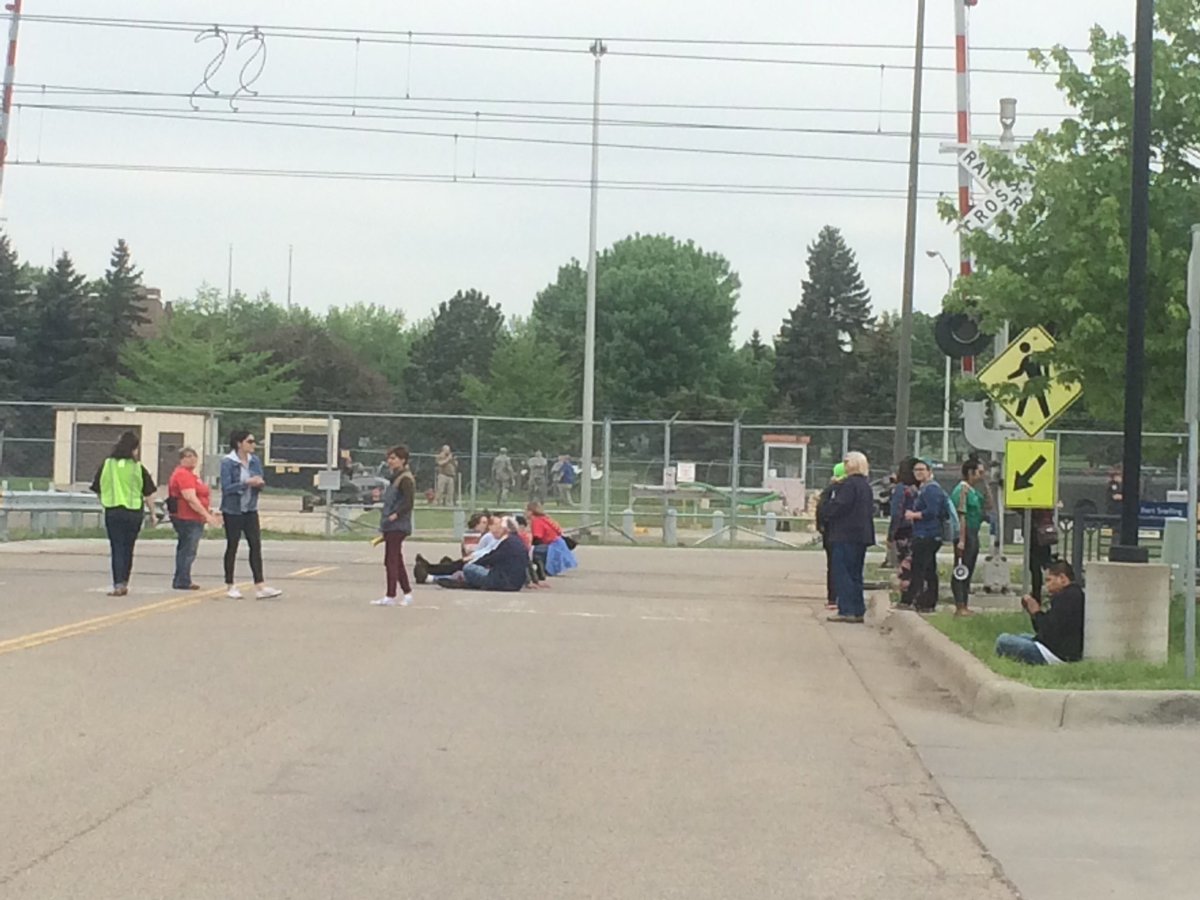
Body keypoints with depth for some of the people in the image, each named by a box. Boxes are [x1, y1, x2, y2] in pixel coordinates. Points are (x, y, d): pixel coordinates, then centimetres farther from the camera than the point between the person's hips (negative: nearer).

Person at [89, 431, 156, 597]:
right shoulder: (138, 468, -3)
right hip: (133, 512, 0)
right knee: (128, 549, 13)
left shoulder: (106, 465, -1)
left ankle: (118, 585, -9)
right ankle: (124, 583, 20)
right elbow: (148, 494, -1)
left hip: (112, 512, 0)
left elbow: (98, 490, 5)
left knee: (117, 549, 2)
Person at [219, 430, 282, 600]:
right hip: (233, 510, -5)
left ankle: (260, 587, -5)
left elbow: (260, 483, 12)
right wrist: (247, 483, -24)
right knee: (232, 546, 4)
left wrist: (260, 483, -12)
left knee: (256, 545, -3)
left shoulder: (255, 461, 6)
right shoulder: (227, 462, -11)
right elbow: (226, 487, -17)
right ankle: (230, 587, 14)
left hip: (250, 510, 5)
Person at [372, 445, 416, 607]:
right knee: (396, 560, 14)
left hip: (397, 526, -10)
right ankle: (407, 592, 20)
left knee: (391, 560, -8)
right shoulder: (396, 477, 16)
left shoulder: (405, 479, -13)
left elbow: (409, 502, -21)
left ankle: (390, 596, -5)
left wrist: (396, 514, -22)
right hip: (391, 526, 10)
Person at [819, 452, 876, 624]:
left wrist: (828, 510, -1)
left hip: (846, 535, -9)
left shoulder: (849, 484, -15)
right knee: (855, 574, 14)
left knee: (842, 573, -6)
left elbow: (838, 507, -21)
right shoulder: (866, 486, 14)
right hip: (862, 535, 9)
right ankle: (858, 611, 14)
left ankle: (846, 611, -10)